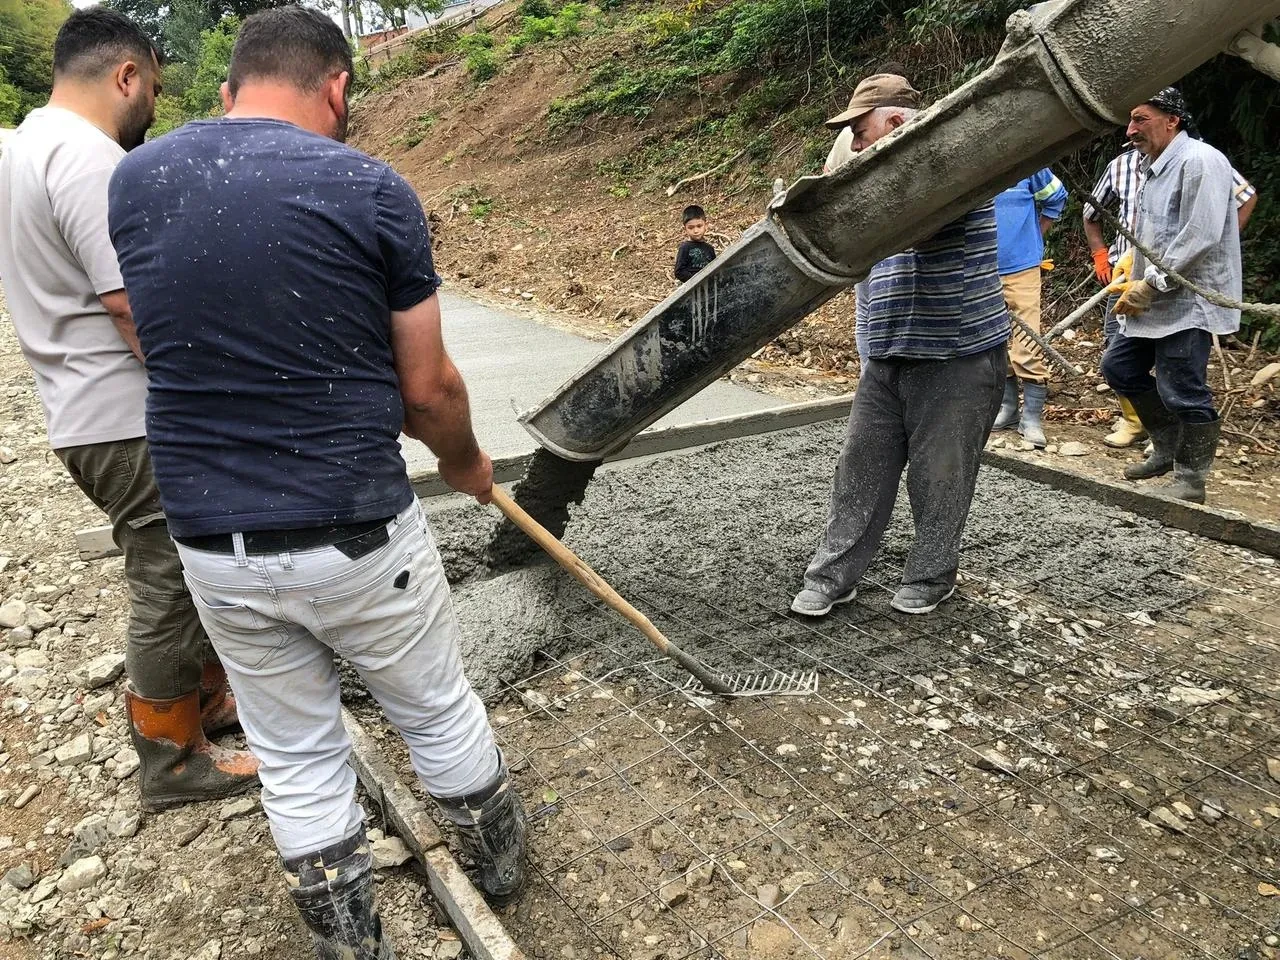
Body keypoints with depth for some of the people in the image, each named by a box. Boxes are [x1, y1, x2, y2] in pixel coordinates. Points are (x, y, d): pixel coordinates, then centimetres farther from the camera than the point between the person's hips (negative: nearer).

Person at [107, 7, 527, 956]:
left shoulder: (133, 182, 2)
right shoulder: (371, 189, -11)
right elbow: (427, 388, -7)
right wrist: (465, 461, 15)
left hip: (212, 546, 4)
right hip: (358, 537, -3)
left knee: (295, 754, 20)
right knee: (438, 711, 21)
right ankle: (500, 852, 46)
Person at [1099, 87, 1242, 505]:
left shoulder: (1200, 161, -14)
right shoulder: (1153, 168, 17)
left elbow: (1199, 237, -22)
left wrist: (1151, 285, -19)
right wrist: (1136, 285, 10)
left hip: (1188, 302, -10)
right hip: (1155, 300, 10)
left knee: (1182, 393, -6)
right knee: (1118, 367, 14)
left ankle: (1190, 479, 10)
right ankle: (1169, 446, 29)